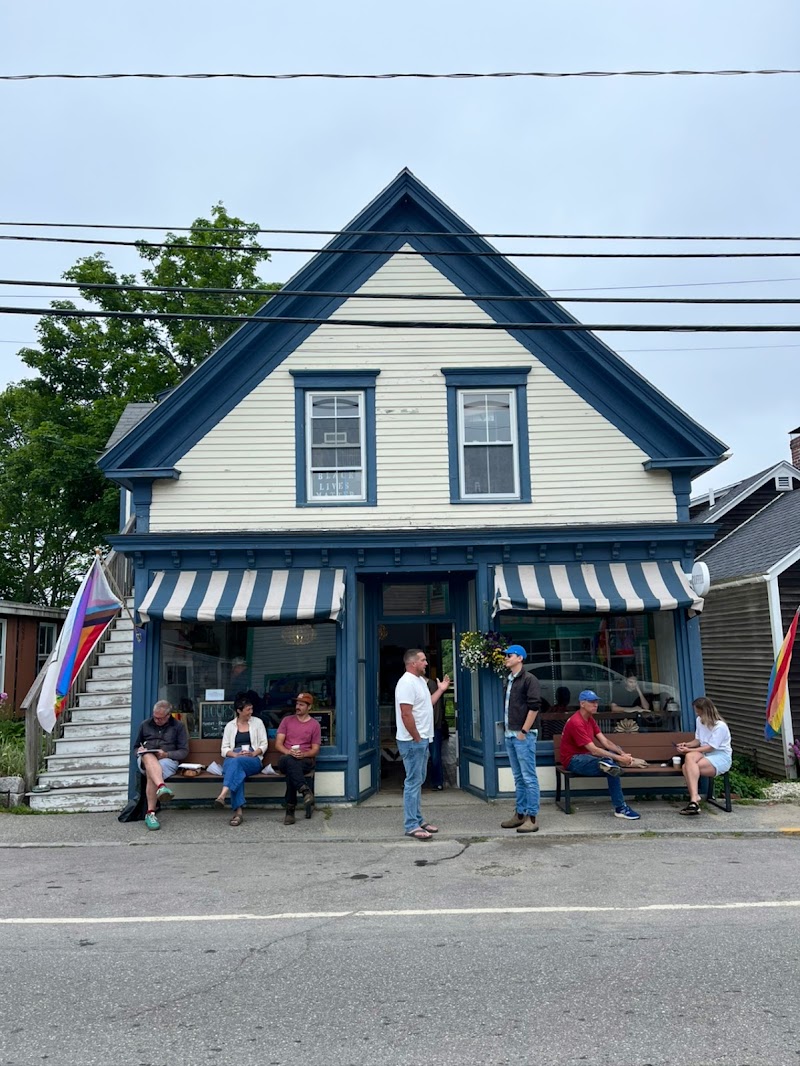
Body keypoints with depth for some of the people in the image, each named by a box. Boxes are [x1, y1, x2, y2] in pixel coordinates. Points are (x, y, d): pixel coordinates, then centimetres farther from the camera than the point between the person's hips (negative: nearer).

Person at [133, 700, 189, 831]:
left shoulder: (178, 726, 11)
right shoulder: (145, 724, 20)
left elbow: (184, 751, 5)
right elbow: (136, 746, 26)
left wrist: (167, 754, -13)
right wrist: (139, 750, 0)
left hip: (168, 760, -2)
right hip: (145, 758, 2)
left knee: (151, 773, -36)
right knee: (149, 757, -38)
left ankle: (150, 814, -39)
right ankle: (161, 786, -61)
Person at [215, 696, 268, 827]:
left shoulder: (257, 722, 13)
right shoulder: (230, 725, 16)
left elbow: (264, 745, 8)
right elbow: (224, 749, 9)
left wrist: (253, 753, -13)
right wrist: (235, 754, -12)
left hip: (253, 760, -1)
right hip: (232, 759, 1)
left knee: (236, 762, -37)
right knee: (237, 771, -37)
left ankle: (223, 795, -52)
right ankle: (238, 811, -46)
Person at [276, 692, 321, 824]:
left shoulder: (314, 724, 9)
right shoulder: (287, 720, 13)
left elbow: (315, 750, 7)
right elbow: (278, 744, 7)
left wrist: (303, 754, -15)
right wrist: (289, 752, -15)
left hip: (305, 760, -1)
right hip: (286, 758, 1)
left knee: (291, 771, -37)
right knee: (290, 761, -39)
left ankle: (290, 809, -36)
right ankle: (305, 791, -49)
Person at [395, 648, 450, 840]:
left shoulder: (420, 680, 13)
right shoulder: (407, 683, -19)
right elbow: (406, 714, -24)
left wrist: (441, 690, 21)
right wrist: (417, 738, -19)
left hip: (422, 740, 10)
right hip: (412, 741, -10)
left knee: (418, 781, 15)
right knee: (413, 782, -6)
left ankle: (418, 820, 24)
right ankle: (411, 826, -2)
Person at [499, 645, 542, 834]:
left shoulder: (529, 679, -9)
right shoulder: (509, 680, 15)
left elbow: (534, 706, -15)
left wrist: (523, 731, -16)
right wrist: (506, 729, 14)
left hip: (523, 735, -8)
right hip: (509, 735, 9)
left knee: (529, 778, -5)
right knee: (518, 778, 14)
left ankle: (531, 818, -2)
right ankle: (519, 813, 20)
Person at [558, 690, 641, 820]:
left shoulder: (590, 719, 9)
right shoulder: (576, 722, -22)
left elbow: (605, 742, 2)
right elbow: (594, 750, -26)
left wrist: (622, 754, -15)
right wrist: (619, 758, -26)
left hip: (584, 756, 10)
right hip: (573, 760, -10)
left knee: (617, 750, 3)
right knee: (612, 764, -27)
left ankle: (608, 764, -26)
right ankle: (620, 809, -23)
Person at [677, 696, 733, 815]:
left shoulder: (720, 726, -14)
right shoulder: (699, 720, 8)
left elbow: (710, 748, -16)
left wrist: (689, 750, -16)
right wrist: (686, 745, -2)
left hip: (721, 757, -6)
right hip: (705, 754, 6)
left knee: (687, 767, -30)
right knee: (689, 757, -31)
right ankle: (695, 798, -39)